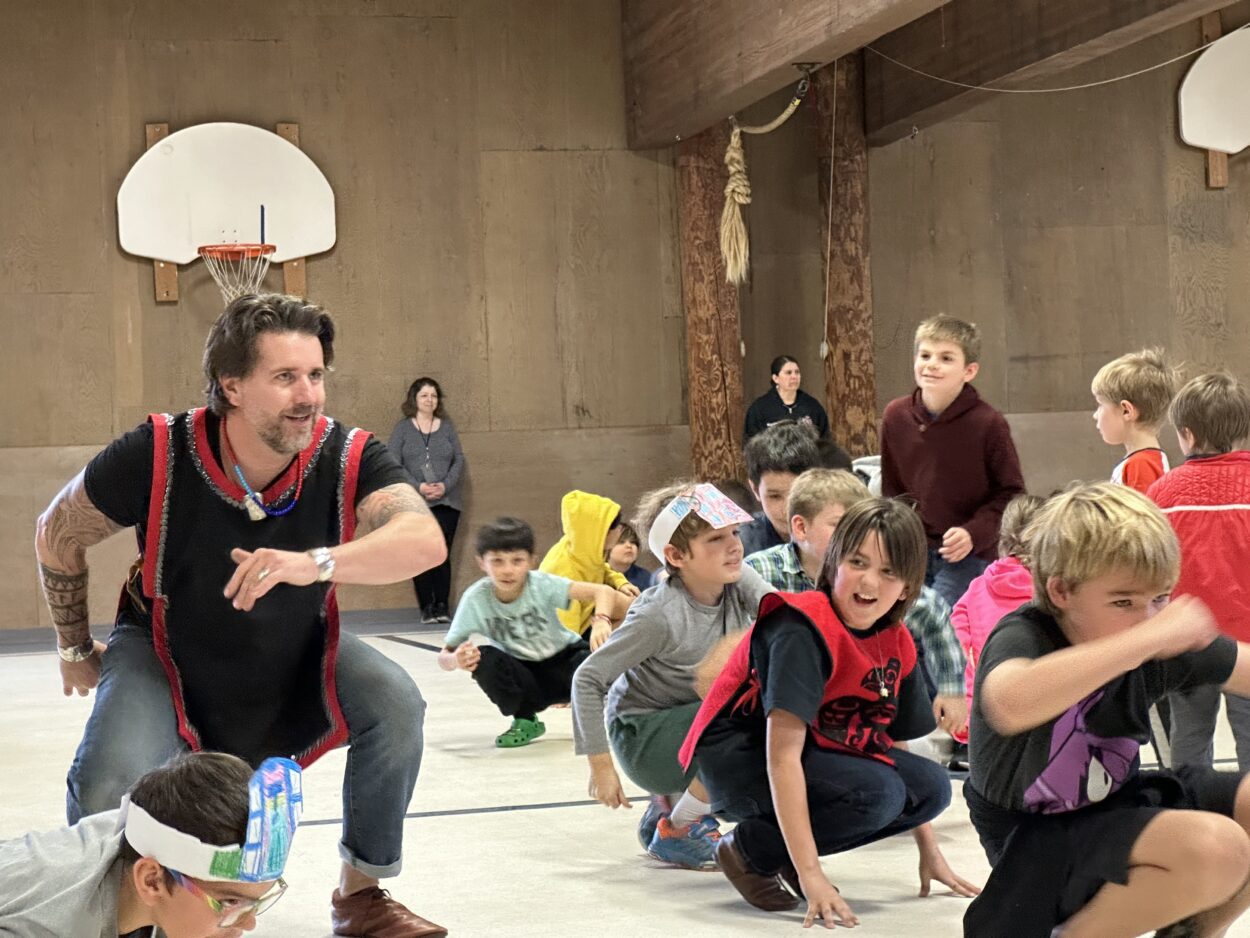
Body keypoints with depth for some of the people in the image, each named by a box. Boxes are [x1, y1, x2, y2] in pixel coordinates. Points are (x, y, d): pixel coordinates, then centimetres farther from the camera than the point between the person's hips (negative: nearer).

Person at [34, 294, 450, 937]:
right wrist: (75, 650, 4)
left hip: (299, 652, 2)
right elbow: (56, 536, -10)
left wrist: (316, 563, -59)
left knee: (395, 705, -22)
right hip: (165, 652, -2)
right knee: (111, 781, -27)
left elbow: (425, 541, -43)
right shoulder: (156, 456, -28)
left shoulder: (348, 457, -25)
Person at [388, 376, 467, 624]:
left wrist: (445, 485, -9)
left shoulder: (447, 427, 13)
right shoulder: (403, 429, 6)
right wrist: (418, 487, -14)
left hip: (446, 502, 1)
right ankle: (426, 607, 0)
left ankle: (442, 606, -1)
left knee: (443, 554, -4)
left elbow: (459, 460, 9)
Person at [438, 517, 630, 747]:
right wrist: (456, 660, -39)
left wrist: (601, 620, -54)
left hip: (562, 661, -1)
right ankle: (524, 721, -4)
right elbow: (444, 656, -15)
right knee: (480, 656, -29)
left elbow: (603, 591, -33)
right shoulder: (475, 599, -20)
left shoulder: (542, 584, -23)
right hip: (523, 674, 1)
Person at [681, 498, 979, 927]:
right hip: (741, 760, -8)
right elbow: (783, 753, -30)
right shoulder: (802, 630, -25)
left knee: (933, 787, -9)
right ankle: (749, 850, -8)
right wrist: (810, 874, -34)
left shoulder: (897, 645, -2)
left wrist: (930, 852, 10)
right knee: (875, 792, -28)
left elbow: (894, 745, 10)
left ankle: (786, 849, 3)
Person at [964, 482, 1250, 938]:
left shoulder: (1163, 645, -5)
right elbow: (1012, 706, -49)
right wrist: (1150, 638, -48)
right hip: (1037, 839, -7)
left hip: (1117, 803, 8)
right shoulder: (1021, 637, -24)